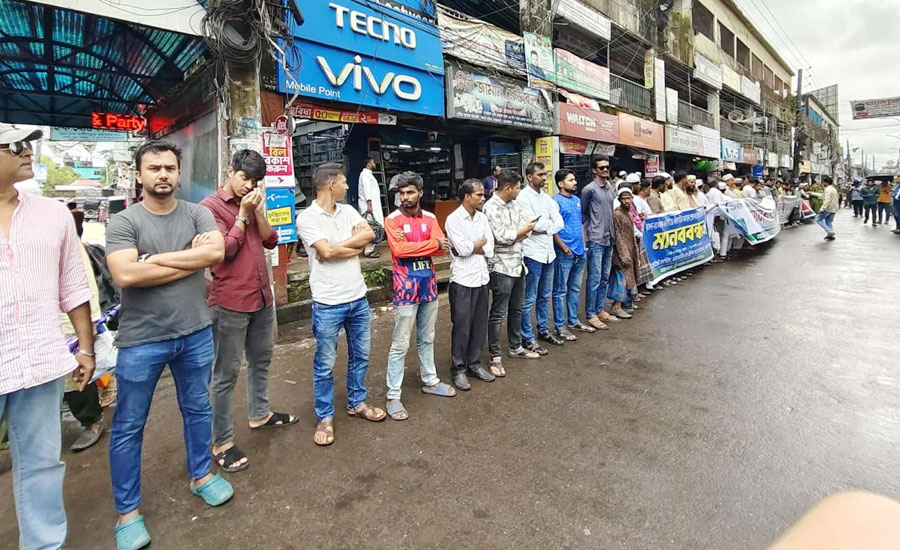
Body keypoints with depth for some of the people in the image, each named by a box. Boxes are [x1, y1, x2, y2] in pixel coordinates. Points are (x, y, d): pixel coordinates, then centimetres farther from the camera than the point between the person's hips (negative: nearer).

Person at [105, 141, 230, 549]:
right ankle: (127, 511, 29)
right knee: (128, 427, 10)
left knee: (198, 410, 18)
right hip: (141, 341, -2)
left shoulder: (197, 214, 0)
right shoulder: (123, 222, -7)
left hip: (195, 334, 3)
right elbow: (125, 275, -22)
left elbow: (217, 252, -18)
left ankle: (200, 475, 41)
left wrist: (155, 258, -17)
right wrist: (191, 258, -16)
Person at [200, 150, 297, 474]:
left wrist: (258, 211, -6)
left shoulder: (252, 204, 13)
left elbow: (271, 241, 7)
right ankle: (222, 443, 11)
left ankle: (259, 414, 39)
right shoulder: (211, 206, -9)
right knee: (226, 374, 0)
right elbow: (225, 250, -17)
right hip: (229, 302, -8)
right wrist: (243, 214, -13)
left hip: (262, 297, 8)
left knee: (261, 360, 20)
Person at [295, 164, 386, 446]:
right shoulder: (307, 218, -9)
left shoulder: (348, 211, 9)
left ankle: (356, 402, 38)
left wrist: (337, 246, -15)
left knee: (360, 356, 18)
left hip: (358, 298, 6)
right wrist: (357, 246, -8)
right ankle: (325, 417, 25)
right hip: (328, 304, -6)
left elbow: (369, 234, -5)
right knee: (325, 365, 7)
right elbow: (326, 251, -21)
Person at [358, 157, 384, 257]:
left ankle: (370, 249, 13)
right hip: (369, 204, -10)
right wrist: (369, 204, -23)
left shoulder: (369, 174, 23)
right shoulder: (365, 174, -7)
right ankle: (368, 250, -12)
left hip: (372, 204, 10)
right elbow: (366, 189, -17)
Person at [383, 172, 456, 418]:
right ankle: (393, 396, 8)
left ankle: (430, 381, 34)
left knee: (427, 339, 19)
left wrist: (412, 244, -18)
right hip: (406, 288, -5)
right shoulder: (392, 220, -6)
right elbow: (399, 249, -21)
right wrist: (432, 243, -16)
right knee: (400, 345, -1)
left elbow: (441, 249, -3)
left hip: (428, 285, 5)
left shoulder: (430, 218, 8)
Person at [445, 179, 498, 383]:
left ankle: (474, 363, 28)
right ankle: (458, 369, 15)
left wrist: (469, 248, -11)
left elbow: (490, 250, 2)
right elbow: (463, 248, -18)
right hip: (462, 280, -6)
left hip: (481, 278, 6)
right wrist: (480, 242, -2)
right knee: (461, 326, 2)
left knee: (480, 324, 12)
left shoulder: (482, 218, 8)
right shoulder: (453, 219, -9)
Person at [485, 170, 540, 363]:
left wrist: (516, 236, -13)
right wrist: (522, 230, -4)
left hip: (518, 264, 8)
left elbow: (526, 230, 8)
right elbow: (502, 236, -21)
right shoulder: (491, 207, -14)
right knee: (498, 313, 0)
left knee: (516, 310, 18)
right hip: (501, 267, -8)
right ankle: (495, 356, 10)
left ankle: (516, 347, 33)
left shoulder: (514, 205, 11)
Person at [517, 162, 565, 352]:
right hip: (532, 253, -8)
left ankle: (543, 330, 32)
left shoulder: (546, 198, 13)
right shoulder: (523, 197, -9)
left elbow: (559, 223, 3)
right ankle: (527, 338, 9)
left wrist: (543, 227, -12)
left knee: (545, 296, 18)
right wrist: (549, 222, -2)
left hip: (548, 252, 8)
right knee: (529, 299, 0)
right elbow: (534, 224, -19)